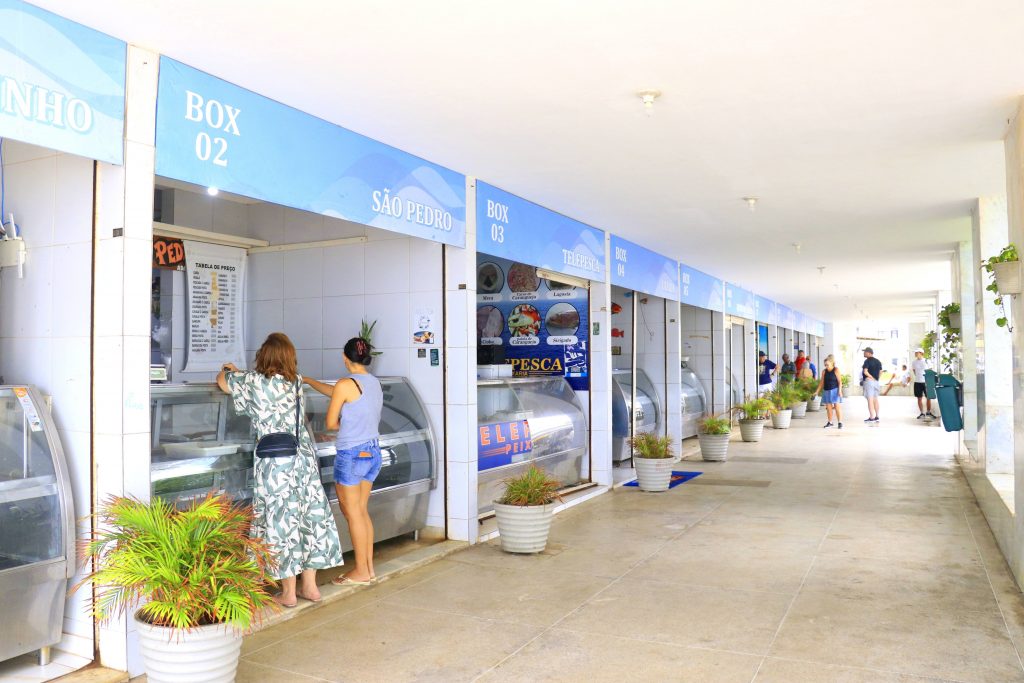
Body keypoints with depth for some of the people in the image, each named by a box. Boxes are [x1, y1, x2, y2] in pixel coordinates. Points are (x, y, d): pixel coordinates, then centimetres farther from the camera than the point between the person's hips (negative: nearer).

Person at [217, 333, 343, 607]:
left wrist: (229, 371, 34)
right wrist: (239, 373, 37)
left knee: (281, 521, 3)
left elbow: (222, 381, 11)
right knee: (309, 517, 10)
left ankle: (288, 592, 12)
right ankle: (310, 586, 20)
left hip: (275, 463, -4)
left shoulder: (254, 382, -7)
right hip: (304, 458, 5)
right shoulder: (296, 381, 6)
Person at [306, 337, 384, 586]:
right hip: (373, 452, 7)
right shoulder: (375, 383, 9)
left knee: (353, 513, 4)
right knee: (362, 511, 15)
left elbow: (331, 423, -7)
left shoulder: (346, 384, -14)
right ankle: (369, 567, 20)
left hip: (352, 455, -7)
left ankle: (361, 571, 11)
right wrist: (308, 380, 31)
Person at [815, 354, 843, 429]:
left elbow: (840, 381, -8)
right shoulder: (824, 371, 6)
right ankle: (830, 422, 16)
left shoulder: (836, 370, -5)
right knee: (828, 407, 6)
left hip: (835, 391, -4)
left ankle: (840, 422, -2)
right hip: (826, 391, 4)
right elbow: (821, 382, 11)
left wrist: (840, 390, -16)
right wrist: (817, 391, 8)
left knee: (837, 407, -6)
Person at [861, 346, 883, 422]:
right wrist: (876, 378, 14)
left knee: (870, 399, -9)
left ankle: (871, 417, -13)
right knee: (875, 399, 12)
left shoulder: (867, 361, -9)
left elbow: (865, 372, -18)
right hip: (876, 382, 8)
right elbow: (880, 372, 15)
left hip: (869, 381, -8)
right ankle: (877, 416, 14)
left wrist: (872, 377, -8)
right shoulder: (878, 361, 15)